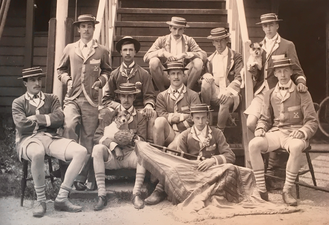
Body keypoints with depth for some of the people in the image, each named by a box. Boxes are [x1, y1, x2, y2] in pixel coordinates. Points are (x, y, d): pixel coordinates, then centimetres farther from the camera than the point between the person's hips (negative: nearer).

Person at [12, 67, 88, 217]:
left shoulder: (52, 99, 19)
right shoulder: (18, 103, 12)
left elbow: (59, 120, 1)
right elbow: (22, 125, -7)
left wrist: (36, 118, -4)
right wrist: (47, 120, 2)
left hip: (51, 138, 4)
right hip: (29, 139, -3)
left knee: (81, 151, -22)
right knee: (38, 153, -42)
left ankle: (61, 199, -18)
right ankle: (40, 201, -21)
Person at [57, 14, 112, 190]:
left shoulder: (102, 51, 9)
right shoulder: (69, 49, 11)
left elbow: (107, 71, 18)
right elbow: (61, 69, 18)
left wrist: (100, 81, -1)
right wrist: (67, 79, -1)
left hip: (91, 99, 0)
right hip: (72, 97, 0)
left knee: (87, 138, 2)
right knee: (69, 126, -26)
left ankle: (82, 177, 13)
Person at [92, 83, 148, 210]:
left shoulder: (140, 117, 13)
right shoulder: (110, 114, 13)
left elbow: (142, 141, 3)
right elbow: (97, 136, 0)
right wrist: (114, 146, -14)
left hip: (130, 154, 0)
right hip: (111, 156, 0)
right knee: (98, 148, -30)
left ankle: (136, 194, -27)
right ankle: (102, 195, -31)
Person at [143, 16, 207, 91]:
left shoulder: (189, 40, 10)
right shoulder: (162, 40, 8)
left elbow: (204, 55, -5)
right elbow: (146, 57, -3)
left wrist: (185, 54, -18)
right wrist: (163, 52, -19)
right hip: (166, 77, 0)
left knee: (198, 62, -23)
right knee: (153, 61, -26)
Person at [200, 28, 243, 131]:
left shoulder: (236, 57, 2)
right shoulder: (211, 59, 15)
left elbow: (239, 79, -9)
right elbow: (207, 74, 16)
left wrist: (227, 91, -26)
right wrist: (207, 76, -12)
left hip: (229, 93, -3)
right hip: (214, 92, 3)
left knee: (225, 101, -37)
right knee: (206, 81, -27)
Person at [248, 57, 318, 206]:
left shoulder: (301, 93, 5)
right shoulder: (270, 94, 15)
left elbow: (312, 121, 3)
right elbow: (265, 119, 19)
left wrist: (302, 132, -18)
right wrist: (260, 128, -4)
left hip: (294, 133, -3)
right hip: (276, 132, 3)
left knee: (296, 147, -39)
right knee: (253, 144, -28)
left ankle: (287, 191, -24)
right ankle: (261, 190, -21)